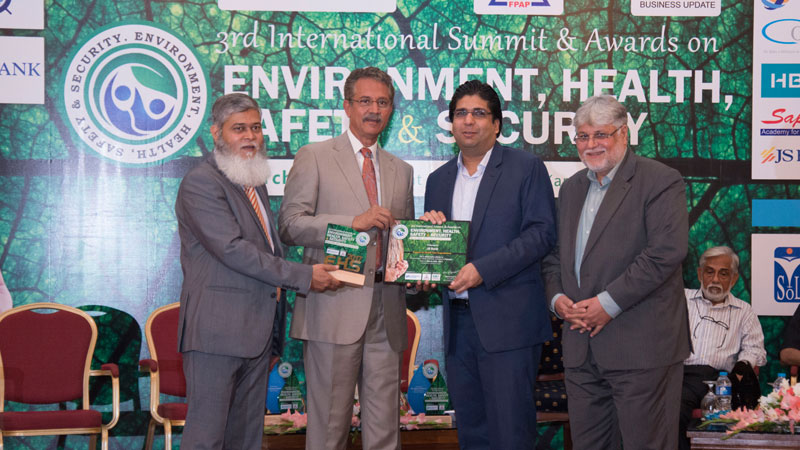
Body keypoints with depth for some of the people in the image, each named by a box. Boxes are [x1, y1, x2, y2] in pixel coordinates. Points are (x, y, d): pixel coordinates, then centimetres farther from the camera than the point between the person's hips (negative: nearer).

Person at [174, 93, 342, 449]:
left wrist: (274, 334, 21)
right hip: (217, 331, -9)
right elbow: (232, 249, -19)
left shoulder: (255, 184, 19)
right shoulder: (200, 185, -10)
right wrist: (304, 276, -17)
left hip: (256, 332, 9)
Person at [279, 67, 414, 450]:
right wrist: (354, 222, -15)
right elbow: (291, 225, -6)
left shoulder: (401, 170, 20)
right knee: (330, 417, -1)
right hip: (335, 304, -4)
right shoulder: (314, 157, 4)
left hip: (386, 307, 5)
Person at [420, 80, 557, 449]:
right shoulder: (439, 179, 17)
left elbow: (542, 233, -10)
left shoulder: (526, 168, 0)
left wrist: (483, 269, -17)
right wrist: (428, 228, -4)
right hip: (457, 322, 6)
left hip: (507, 321, -5)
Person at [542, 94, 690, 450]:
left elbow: (667, 251, -17)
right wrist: (557, 297, 0)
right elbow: (554, 255, 21)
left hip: (640, 345, -7)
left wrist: (609, 302, -18)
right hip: (581, 347, 7)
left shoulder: (660, 181, -5)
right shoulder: (572, 188, 18)